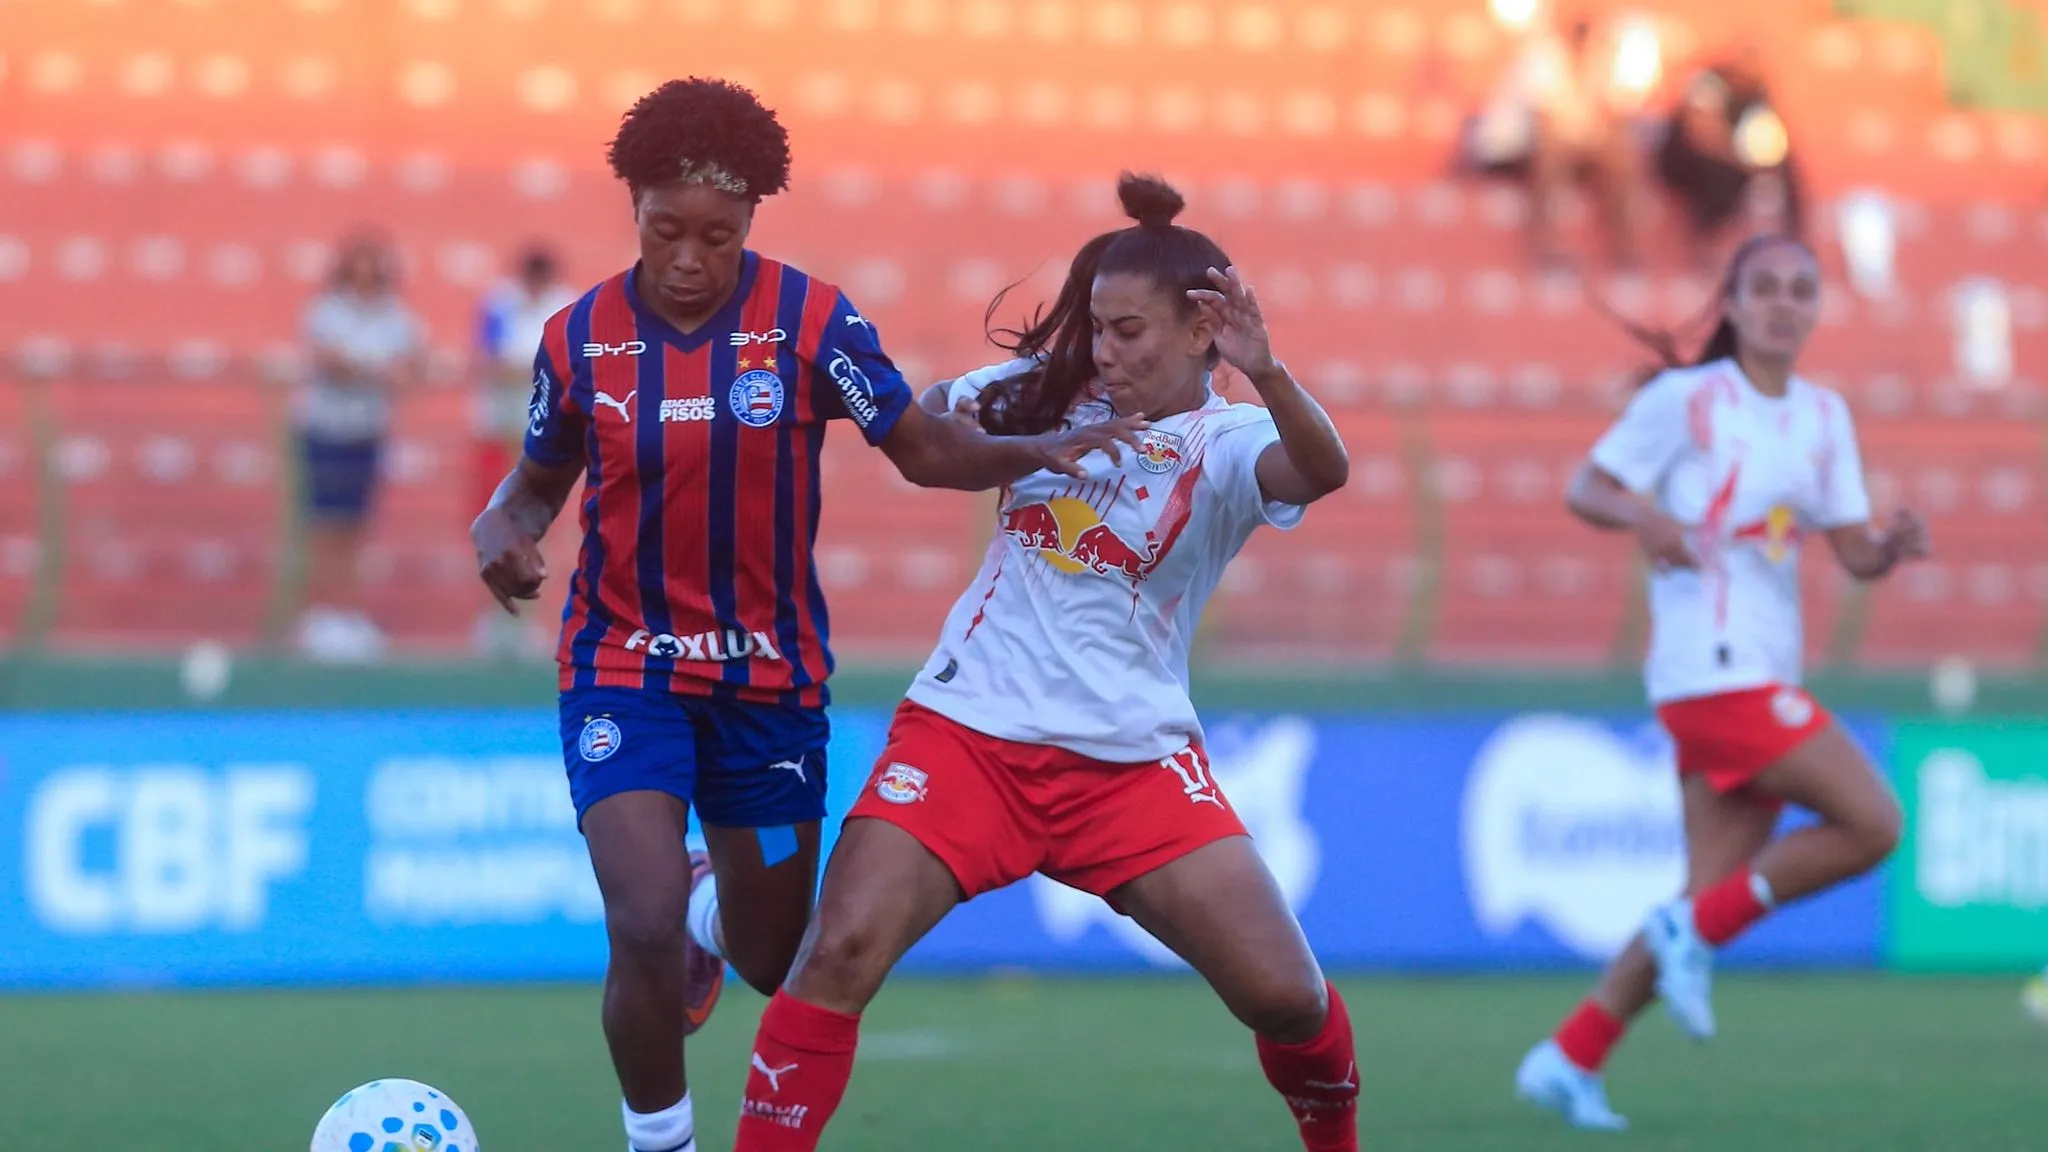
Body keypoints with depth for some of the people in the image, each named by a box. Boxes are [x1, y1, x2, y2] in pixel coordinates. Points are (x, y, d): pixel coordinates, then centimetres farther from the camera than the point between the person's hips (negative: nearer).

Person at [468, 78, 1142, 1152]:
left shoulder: (809, 321, -10)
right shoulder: (578, 337, -6)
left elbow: (923, 446, -4)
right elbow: (541, 478, 9)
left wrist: (1034, 450, -21)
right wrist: (503, 530, -13)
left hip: (770, 676, 1)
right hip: (623, 668, -1)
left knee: (774, 962, 13)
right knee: (646, 932, -20)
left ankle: (718, 904, 51)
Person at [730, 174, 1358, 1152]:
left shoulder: (1228, 444, -5)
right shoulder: (1049, 393, 5)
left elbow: (1320, 470, -27)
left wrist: (1264, 372, -46)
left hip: (1131, 758, -2)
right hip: (966, 730, 2)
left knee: (1285, 993, -7)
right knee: (840, 954, -18)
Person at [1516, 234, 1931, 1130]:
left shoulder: (1823, 417, 15)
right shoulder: (1686, 400, -4)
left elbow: (1854, 553, 14)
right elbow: (1586, 488, -2)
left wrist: (1894, 546, -9)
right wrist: (1643, 516, -23)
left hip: (1766, 677, 7)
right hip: (1711, 669, -7)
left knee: (1719, 895, 3)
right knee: (1871, 823, -15)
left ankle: (1569, 1060, 7)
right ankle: (1696, 931, -3)